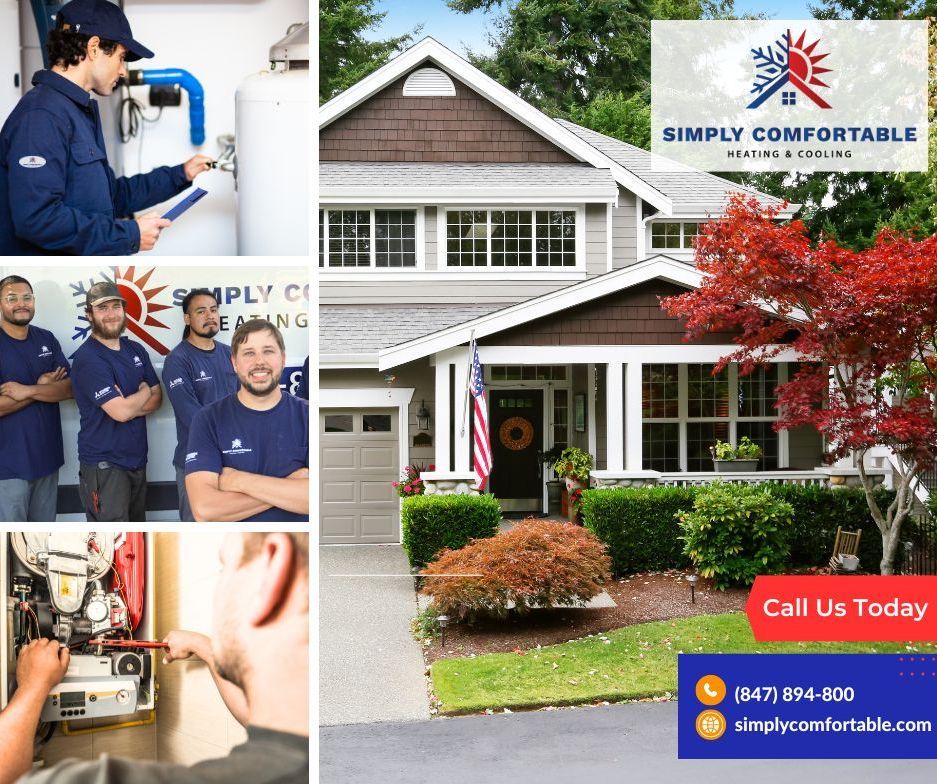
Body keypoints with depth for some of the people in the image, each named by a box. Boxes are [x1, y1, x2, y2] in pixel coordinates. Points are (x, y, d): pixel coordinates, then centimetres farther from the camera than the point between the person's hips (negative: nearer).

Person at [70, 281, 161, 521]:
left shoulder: (136, 350, 10)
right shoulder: (87, 358, -15)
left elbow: (157, 399, 7)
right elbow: (121, 411, -21)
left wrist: (129, 404, -14)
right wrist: (145, 392, -1)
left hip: (137, 458, 7)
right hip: (104, 465, -7)